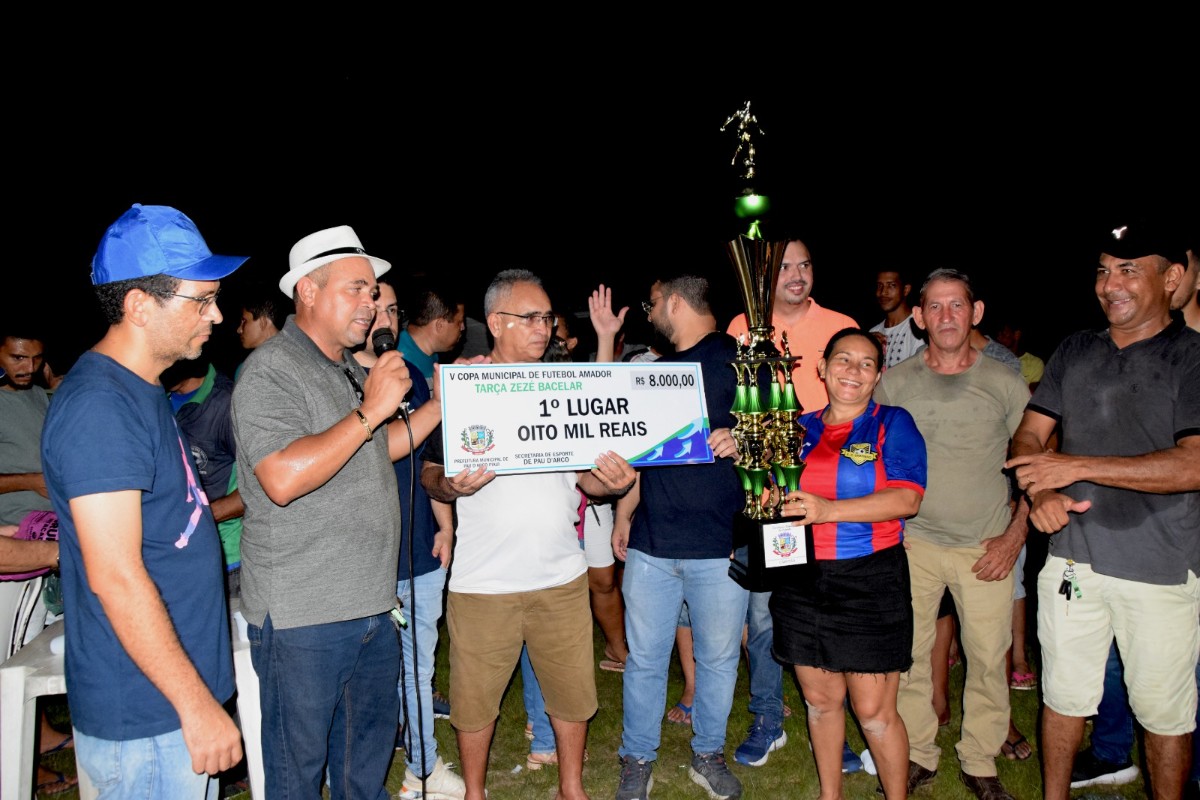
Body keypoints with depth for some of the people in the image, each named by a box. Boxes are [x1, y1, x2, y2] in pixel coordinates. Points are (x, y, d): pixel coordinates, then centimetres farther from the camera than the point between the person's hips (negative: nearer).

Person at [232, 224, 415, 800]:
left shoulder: (350, 371, 14)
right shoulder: (272, 370, -15)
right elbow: (283, 478, -28)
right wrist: (370, 410, -24)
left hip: (370, 602, 9)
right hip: (303, 615, -8)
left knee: (372, 734, 21)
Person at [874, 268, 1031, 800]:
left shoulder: (1006, 384, 0)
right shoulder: (893, 383, 1)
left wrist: (1015, 536, -3)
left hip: (986, 548, 0)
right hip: (913, 542, 1)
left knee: (988, 658, 5)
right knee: (908, 654, 5)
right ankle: (918, 756, 23)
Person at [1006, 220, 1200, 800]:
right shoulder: (1074, 351, 8)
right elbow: (1028, 435, 7)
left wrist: (1078, 466, -20)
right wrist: (1040, 491, -13)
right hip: (1073, 560, 4)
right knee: (1063, 697, 15)